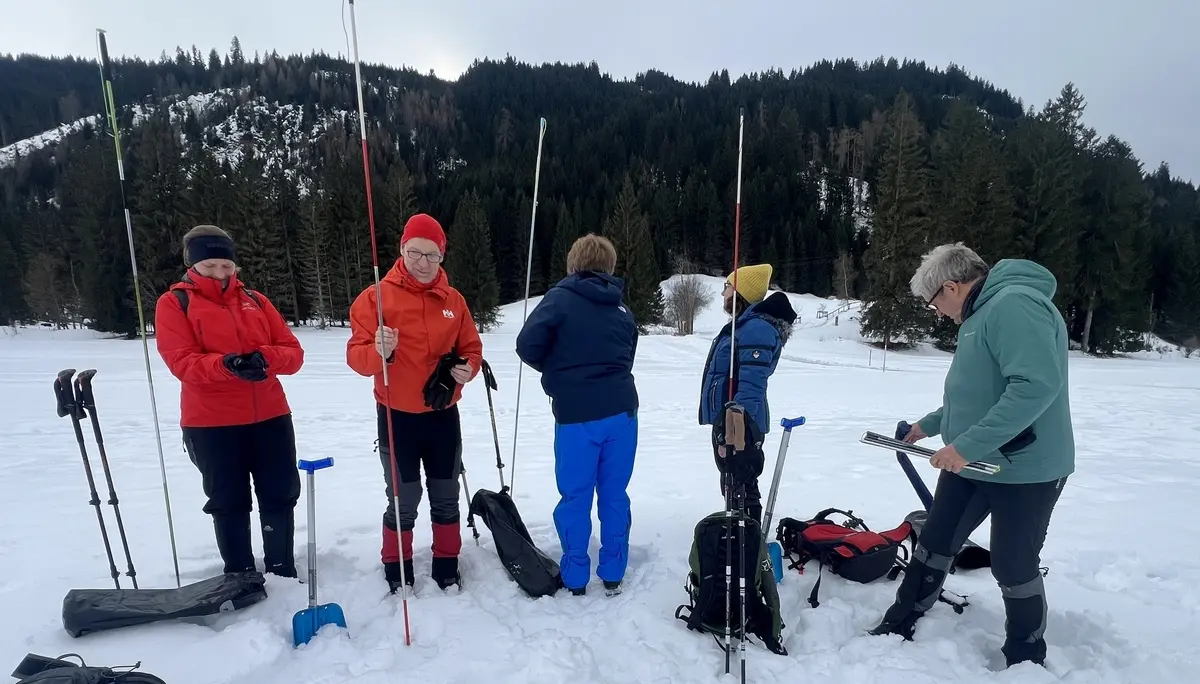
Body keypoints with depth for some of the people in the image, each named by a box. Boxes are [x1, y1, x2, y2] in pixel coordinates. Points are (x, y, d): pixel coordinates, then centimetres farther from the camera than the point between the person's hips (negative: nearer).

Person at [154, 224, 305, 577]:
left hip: (271, 416, 3)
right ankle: (240, 576, 26)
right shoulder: (174, 303, 1)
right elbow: (182, 362, -12)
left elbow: (293, 352, 3)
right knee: (229, 503, 9)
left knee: (280, 497, 11)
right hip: (211, 423, -3)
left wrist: (264, 358, -18)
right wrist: (226, 364, -30)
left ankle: (283, 571, 28)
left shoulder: (255, 300, 9)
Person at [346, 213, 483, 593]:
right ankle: (397, 572, 30)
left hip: (443, 414, 3)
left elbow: (471, 348, 9)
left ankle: (447, 567, 32)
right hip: (397, 416, -3)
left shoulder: (454, 300, 2)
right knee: (403, 501, 8)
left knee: (446, 497, 14)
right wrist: (379, 352, -34)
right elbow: (356, 355, -12)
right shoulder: (376, 296, -8)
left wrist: (467, 369, -13)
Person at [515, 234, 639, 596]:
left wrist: (555, 371, 4)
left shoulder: (560, 298, -4)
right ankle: (613, 575, 24)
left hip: (577, 415, -4)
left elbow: (528, 345, -13)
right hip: (621, 411, 4)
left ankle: (575, 579, 20)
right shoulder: (623, 310, 12)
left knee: (575, 498, 8)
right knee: (615, 495, 13)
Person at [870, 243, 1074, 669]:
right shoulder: (981, 315, 11)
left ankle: (1025, 659, 30)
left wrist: (968, 445, -31)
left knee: (1013, 566, 7)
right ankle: (898, 627, 28)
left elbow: (1038, 385, -32)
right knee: (934, 544, 14)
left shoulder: (1015, 305, -21)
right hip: (971, 463, 9)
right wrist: (930, 425, 22)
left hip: (1025, 470, -9)